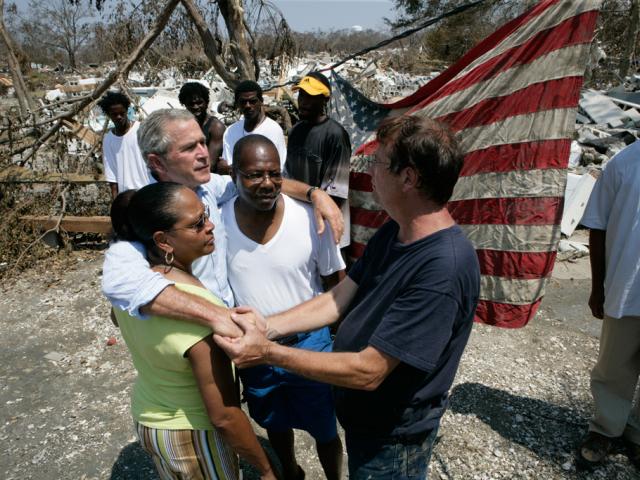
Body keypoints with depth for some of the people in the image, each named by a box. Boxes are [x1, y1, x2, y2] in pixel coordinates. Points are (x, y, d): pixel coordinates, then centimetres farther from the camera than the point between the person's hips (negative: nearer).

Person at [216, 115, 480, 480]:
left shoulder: (444, 268, -34)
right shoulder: (394, 232, -3)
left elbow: (369, 371, -32)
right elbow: (340, 298, -3)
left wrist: (268, 352, -28)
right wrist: (268, 326, -15)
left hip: (391, 438, -7)